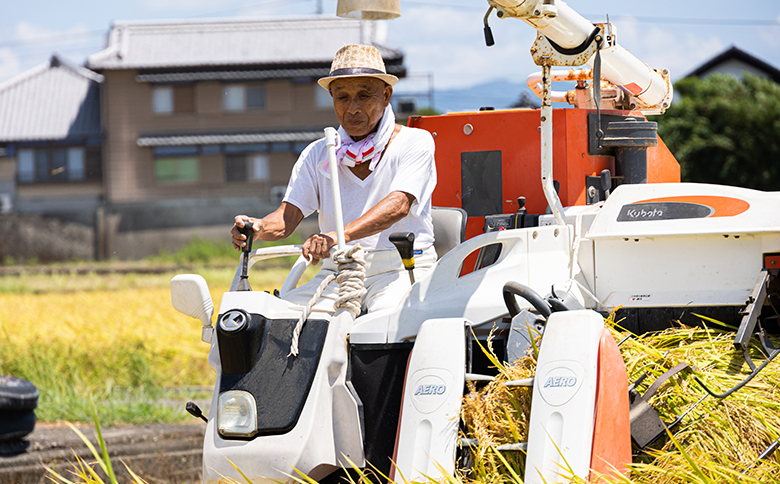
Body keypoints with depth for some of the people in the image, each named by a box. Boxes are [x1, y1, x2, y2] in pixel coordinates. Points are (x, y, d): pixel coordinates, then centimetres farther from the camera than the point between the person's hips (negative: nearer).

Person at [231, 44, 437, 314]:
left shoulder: (415, 143, 0)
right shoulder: (317, 155, 13)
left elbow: (398, 205, -19)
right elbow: (287, 217, 1)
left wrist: (340, 236, -37)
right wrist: (257, 228, -25)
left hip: (402, 269, -4)